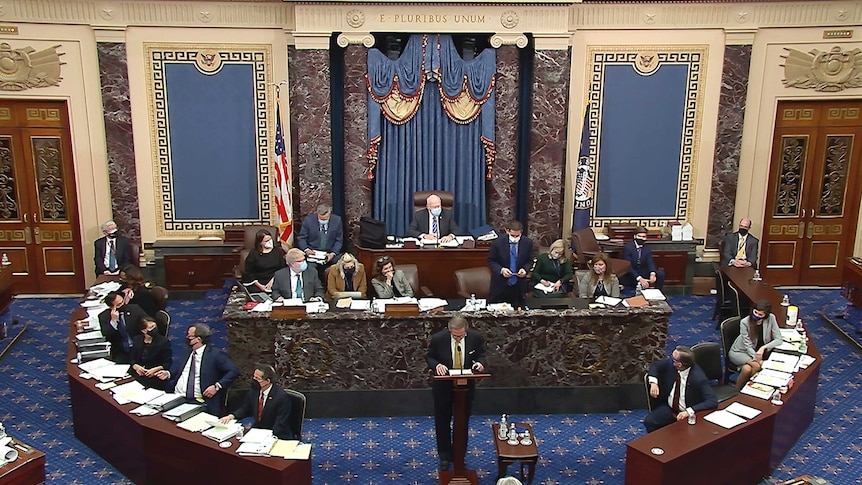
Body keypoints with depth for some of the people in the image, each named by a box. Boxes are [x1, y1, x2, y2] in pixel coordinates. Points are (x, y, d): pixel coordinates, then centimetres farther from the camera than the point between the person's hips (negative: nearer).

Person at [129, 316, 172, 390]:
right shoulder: (136, 339, 14)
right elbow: (132, 359, 13)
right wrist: (136, 367, -9)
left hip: (154, 376, -3)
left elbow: (168, 363, 1)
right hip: (137, 373, 4)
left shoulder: (164, 341, 2)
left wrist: (155, 369, -15)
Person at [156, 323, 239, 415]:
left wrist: (217, 386, -17)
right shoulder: (187, 352, 18)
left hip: (199, 403, -6)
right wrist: (168, 374, 7)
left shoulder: (216, 354, -3)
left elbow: (234, 371, -8)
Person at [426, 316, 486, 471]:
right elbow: (429, 357, -5)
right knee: (442, 421, 12)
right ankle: (444, 456, 31)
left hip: (466, 385, 1)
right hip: (443, 385, -1)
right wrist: (436, 365, -27)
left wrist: (480, 363, -22)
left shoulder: (476, 337, -17)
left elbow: (481, 354, 1)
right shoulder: (438, 338, -21)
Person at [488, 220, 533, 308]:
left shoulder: (527, 243, -5)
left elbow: (529, 261, 6)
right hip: (500, 285, -2)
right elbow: (491, 261, -3)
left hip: (518, 286, 2)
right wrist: (501, 269, -21)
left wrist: (525, 269, -15)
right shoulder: (497, 243, -12)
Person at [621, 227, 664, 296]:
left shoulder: (647, 248, 2)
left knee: (660, 274, -15)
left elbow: (650, 262, -9)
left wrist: (652, 274, -33)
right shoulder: (628, 247, -16)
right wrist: (639, 279, -36)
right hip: (630, 274, -5)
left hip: (643, 273, 5)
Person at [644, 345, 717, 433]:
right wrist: (653, 382, -10)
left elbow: (713, 401, -28)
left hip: (688, 414, -5)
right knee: (648, 421, -17)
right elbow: (654, 365, 9)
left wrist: (689, 411, -34)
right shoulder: (671, 364, -10)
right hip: (668, 408, 5)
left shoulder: (699, 378, -25)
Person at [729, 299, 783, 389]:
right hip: (739, 351, -2)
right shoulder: (744, 322, -22)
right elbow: (748, 346, -19)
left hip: (760, 351, 2)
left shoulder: (771, 318, -16)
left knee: (747, 369, -31)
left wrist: (764, 347, -27)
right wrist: (758, 360, -33)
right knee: (757, 365, -31)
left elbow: (778, 340, -11)